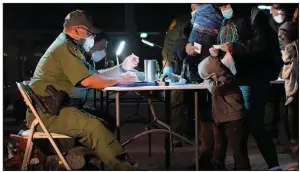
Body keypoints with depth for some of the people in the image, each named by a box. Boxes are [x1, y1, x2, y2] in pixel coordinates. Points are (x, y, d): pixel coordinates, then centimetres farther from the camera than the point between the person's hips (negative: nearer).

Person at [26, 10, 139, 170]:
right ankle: (124, 167, -21)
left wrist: (123, 67, 15)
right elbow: (89, 81, -21)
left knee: (101, 124, 2)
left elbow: (94, 75, 20)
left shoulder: (69, 46, 19)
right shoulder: (65, 48, -14)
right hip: (46, 113, -11)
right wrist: (120, 79, -8)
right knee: (93, 126, -24)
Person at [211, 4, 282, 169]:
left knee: (254, 123, -11)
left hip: (252, 78, -8)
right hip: (231, 78, 8)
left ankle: (273, 165, -1)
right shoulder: (225, 22, 20)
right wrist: (216, 51, 2)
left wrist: (235, 47, -21)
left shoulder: (253, 15, -4)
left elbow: (263, 42, -15)